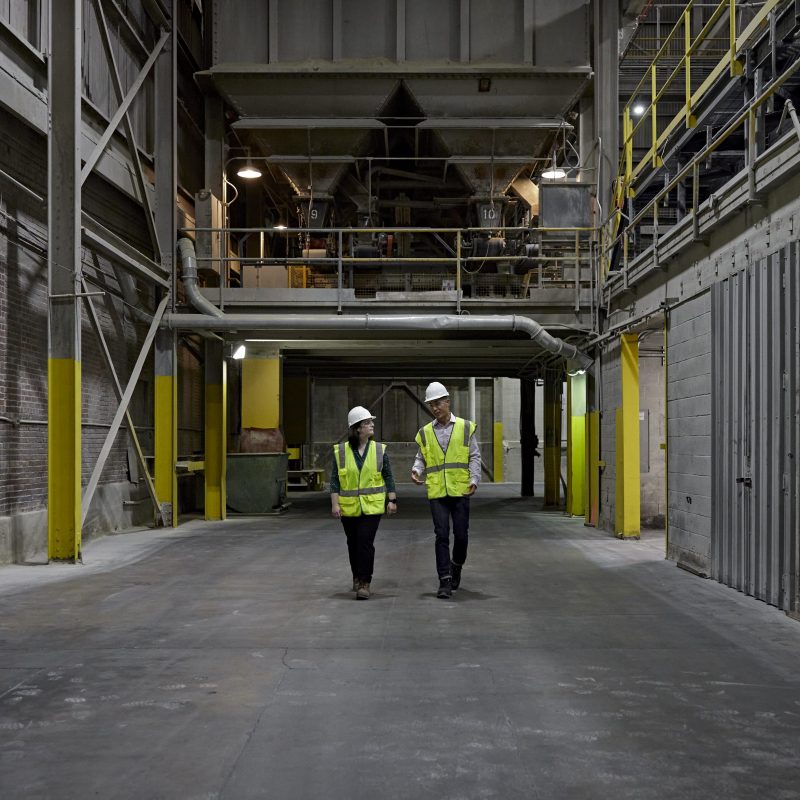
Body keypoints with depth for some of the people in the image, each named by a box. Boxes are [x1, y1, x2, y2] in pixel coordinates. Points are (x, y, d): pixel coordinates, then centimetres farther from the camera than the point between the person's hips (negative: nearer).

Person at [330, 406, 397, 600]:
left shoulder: (379, 450, 1)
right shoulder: (341, 451, -1)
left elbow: (388, 477, 5)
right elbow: (335, 480, 0)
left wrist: (392, 500, 0)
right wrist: (335, 504, -5)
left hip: (372, 507, -1)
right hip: (349, 508, 1)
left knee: (365, 542, -11)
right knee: (353, 543, 13)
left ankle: (364, 583, -5)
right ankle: (357, 577, 34)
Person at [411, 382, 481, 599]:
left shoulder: (466, 427, 5)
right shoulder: (425, 432, 9)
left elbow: (474, 457, 4)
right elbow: (421, 458, 13)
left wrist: (474, 479, -10)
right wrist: (416, 470, -9)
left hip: (460, 491, -1)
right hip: (436, 492, 1)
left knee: (461, 535, 3)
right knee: (442, 536, -3)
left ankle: (456, 565, 32)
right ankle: (445, 580, 2)